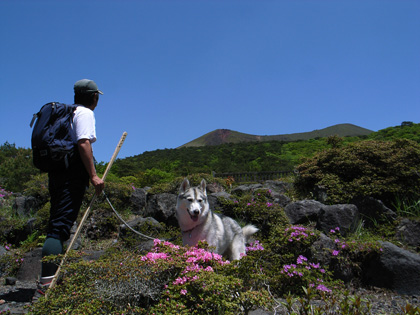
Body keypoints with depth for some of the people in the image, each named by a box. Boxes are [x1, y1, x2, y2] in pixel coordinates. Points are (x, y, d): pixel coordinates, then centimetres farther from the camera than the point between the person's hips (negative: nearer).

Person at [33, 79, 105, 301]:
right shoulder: (85, 113, -2)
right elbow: (83, 143, -16)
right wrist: (93, 175, -20)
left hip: (55, 172, 9)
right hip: (72, 173, -9)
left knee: (57, 225, 12)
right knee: (60, 226, -15)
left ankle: (53, 278, 20)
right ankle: (45, 285, -22)